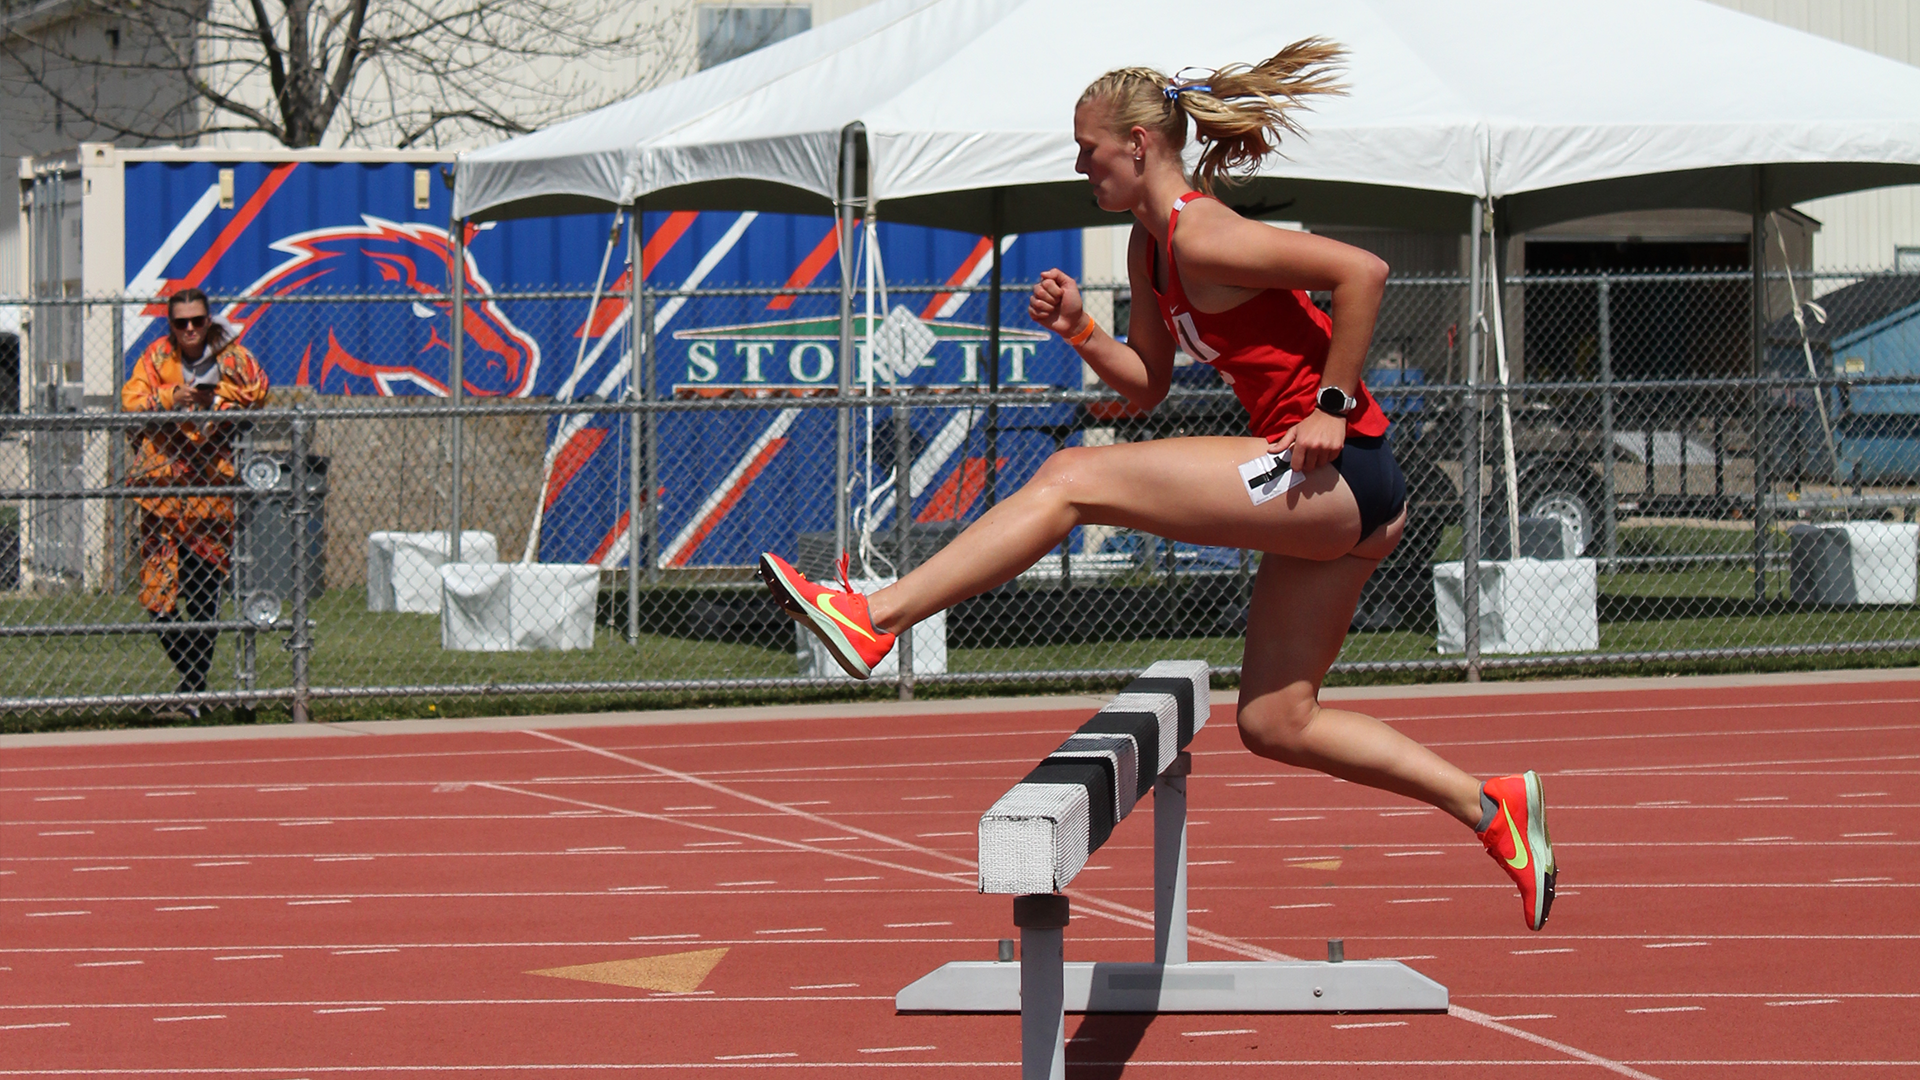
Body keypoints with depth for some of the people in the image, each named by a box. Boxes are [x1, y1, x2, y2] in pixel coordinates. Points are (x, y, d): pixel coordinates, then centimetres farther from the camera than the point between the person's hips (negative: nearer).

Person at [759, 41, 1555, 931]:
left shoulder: (1202, 238, -15)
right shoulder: (1150, 247, 15)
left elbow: (1362, 271, -23)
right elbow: (1147, 385, 22)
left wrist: (1333, 406, -19)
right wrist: (1079, 331, 5)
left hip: (1339, 476, -10)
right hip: (1326, 497, 10)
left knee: (1073, 478, -13)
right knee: (1274, 724, 14)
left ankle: (873, 620, -14)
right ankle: (1489, 808, 19)